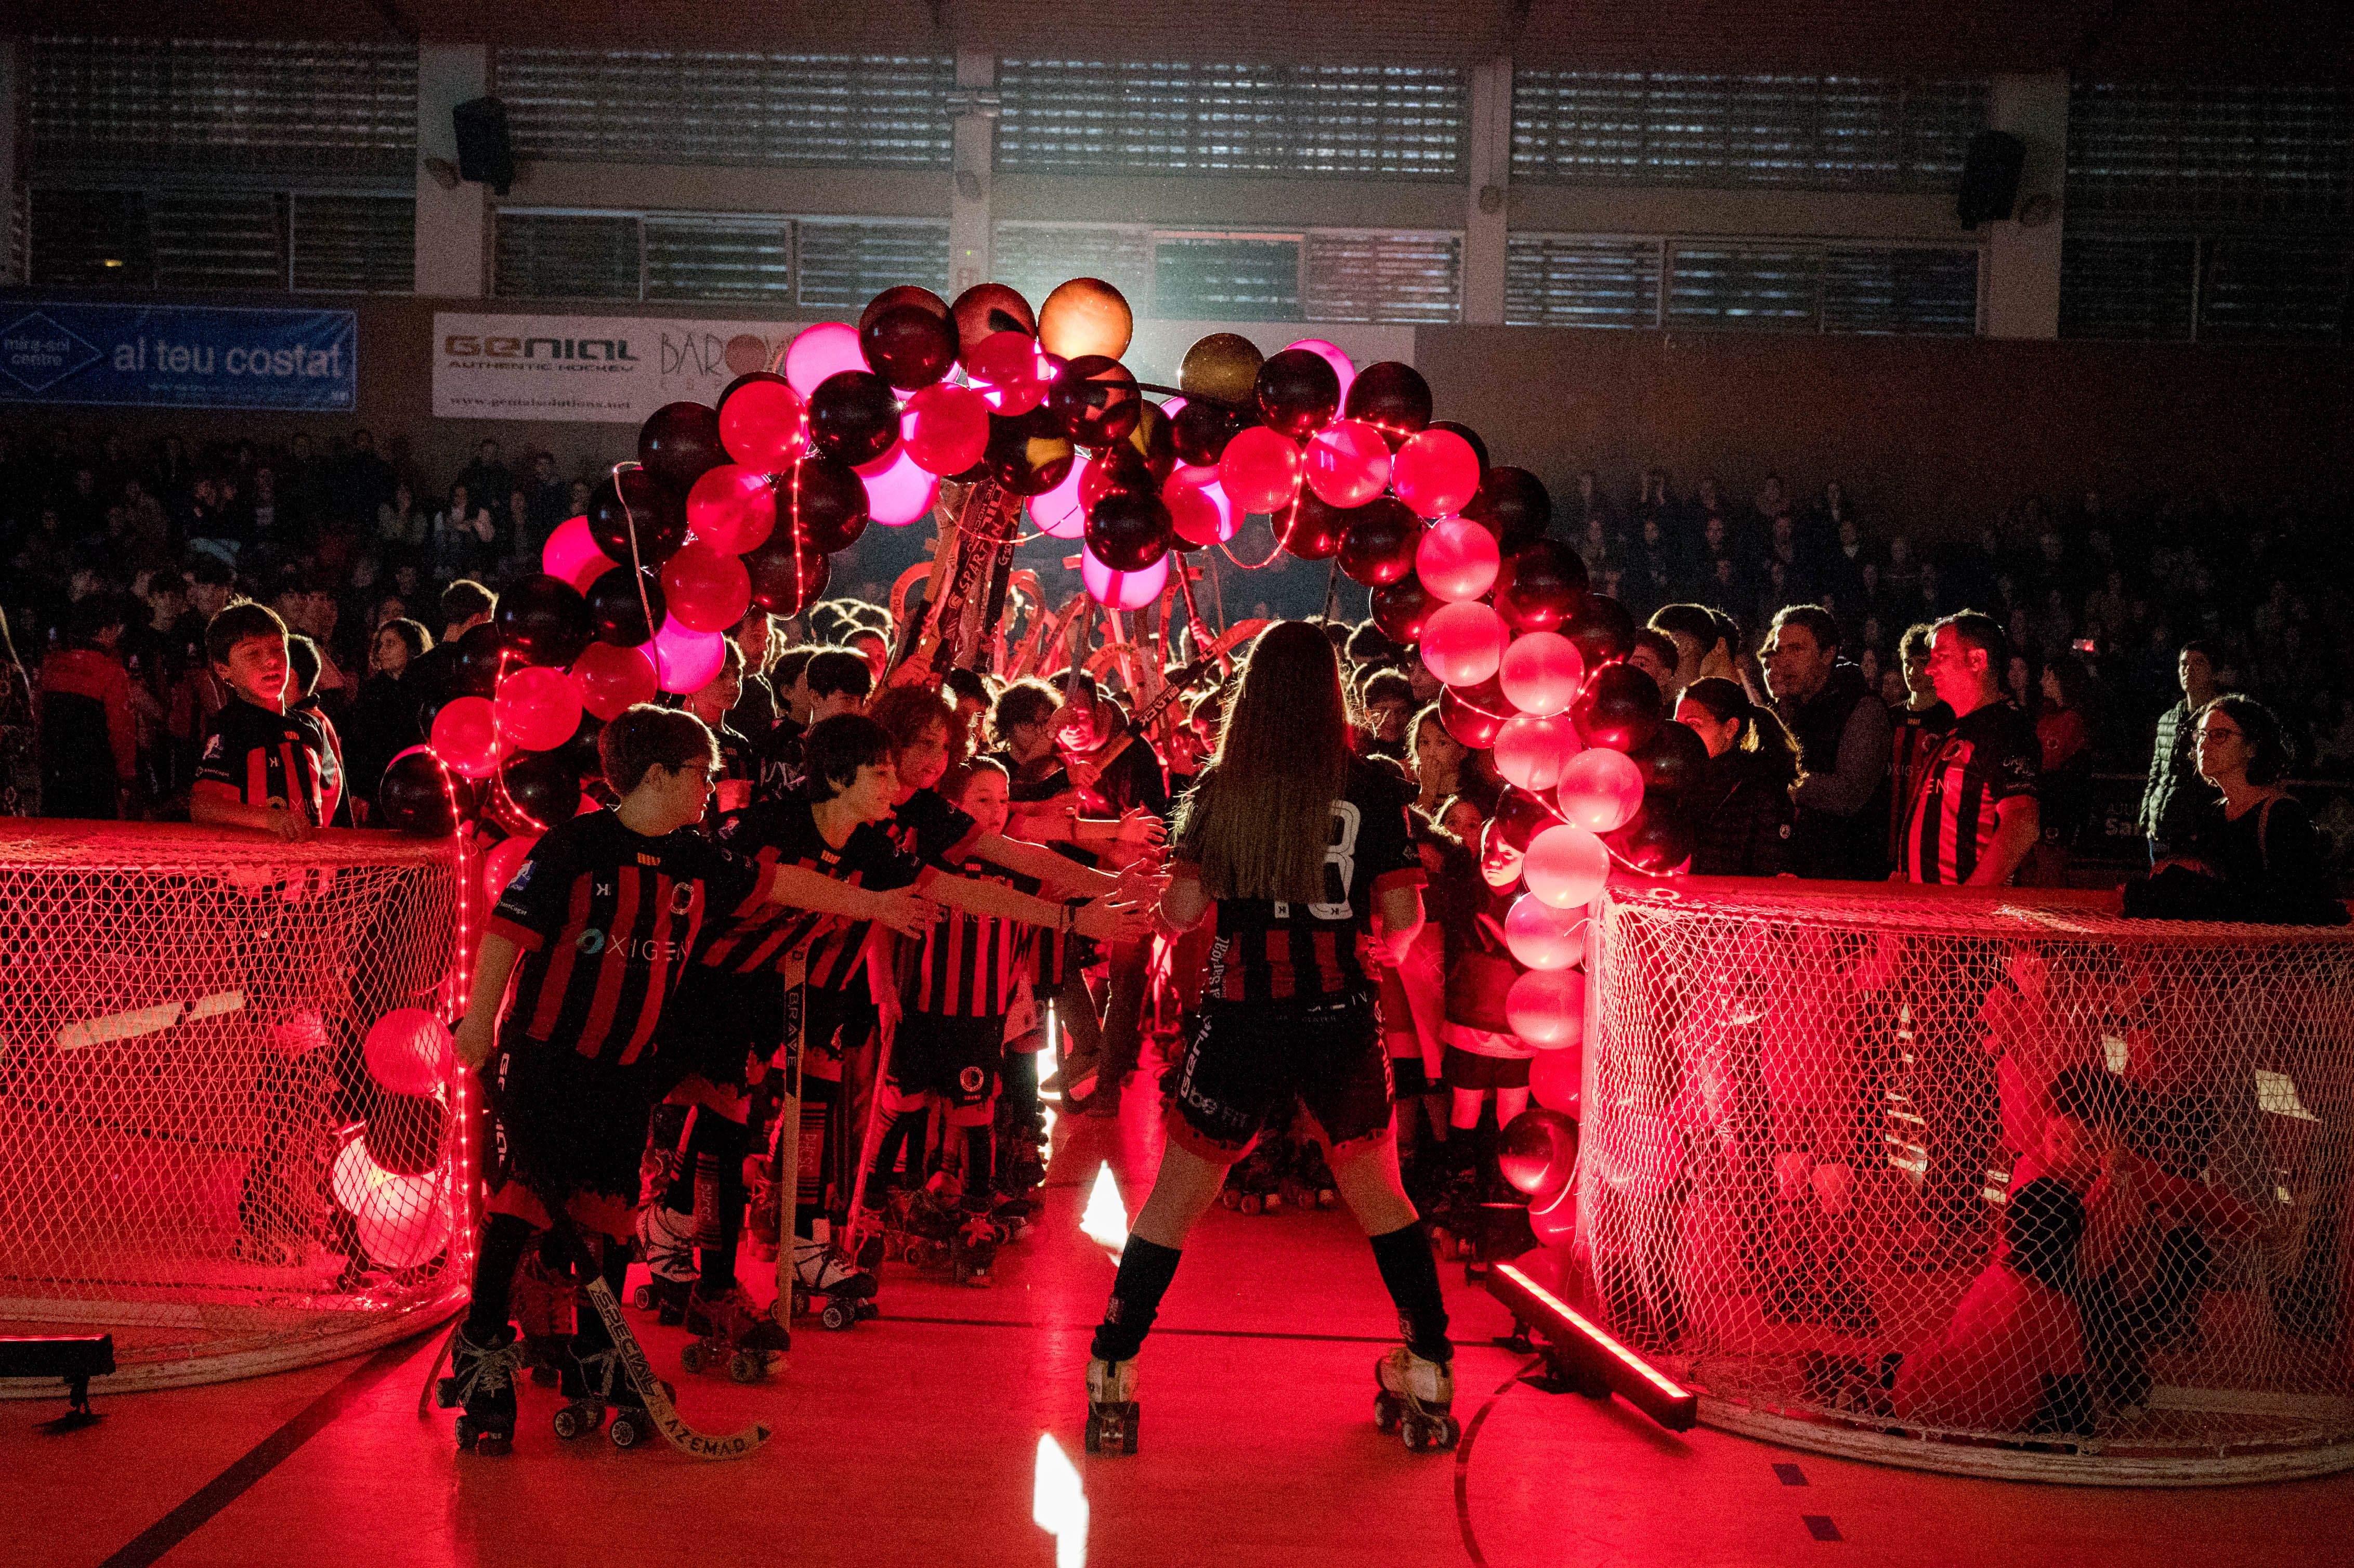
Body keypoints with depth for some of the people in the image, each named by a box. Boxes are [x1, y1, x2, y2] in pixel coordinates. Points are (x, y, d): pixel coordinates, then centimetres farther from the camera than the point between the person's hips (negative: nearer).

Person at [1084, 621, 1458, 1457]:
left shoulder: (1221, 789, -2)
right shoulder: (1372, 790, -3)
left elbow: (1180, 912, -4)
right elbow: (1403, 919, -4)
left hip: (1242, 1022, -1)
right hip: (1342, 1023, 1)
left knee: (1173, 1202, 12)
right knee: (1381, 1198, 21)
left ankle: (1111, 1388, 12)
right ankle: (1428, 1385, 24)